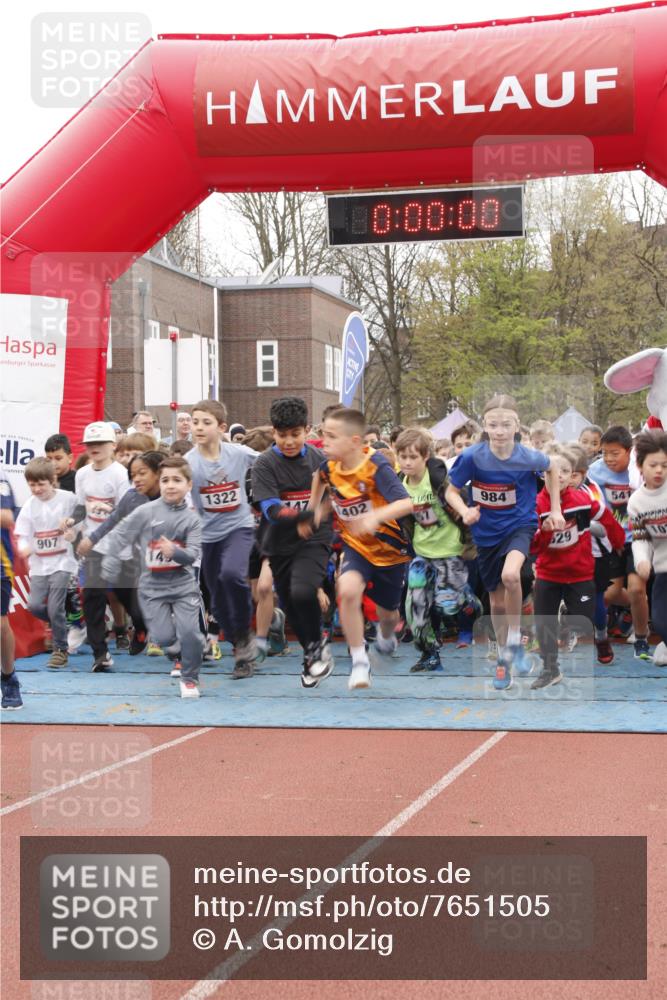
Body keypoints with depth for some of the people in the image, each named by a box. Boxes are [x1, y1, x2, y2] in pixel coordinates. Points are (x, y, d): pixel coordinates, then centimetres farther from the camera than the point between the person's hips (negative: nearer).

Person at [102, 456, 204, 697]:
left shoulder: (192, 518, -4)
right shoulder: (145, 512, -8)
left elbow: (194, 554, -12)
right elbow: (118, 536, -3)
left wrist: (174, 552, -30)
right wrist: (110, 566, -6)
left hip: (183, 584, 1)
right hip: (153, 586, -1)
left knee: (189, 633, -10)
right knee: (164, 638, -7)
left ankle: (189, 678, 14)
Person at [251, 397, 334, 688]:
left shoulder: (319, 459, -2)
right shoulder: (265, 464, -9)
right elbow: (271, 511, -19)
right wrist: (307, 514, -34)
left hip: (315, 541, -1)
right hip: (280, 546, 2)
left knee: (302, 592, -26)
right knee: (291, 608, 11)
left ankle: (317, 646, -2)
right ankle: (312, 655, 34)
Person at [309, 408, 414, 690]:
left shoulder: (376, 466, -27)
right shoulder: (328, 465, -11)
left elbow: (406, 503, -38)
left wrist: (374, 516, -53)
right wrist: (313, 508, 13)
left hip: (389, 547, -2)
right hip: (355, 546, 2)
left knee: (387, 611, 15)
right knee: (348, 590, -29)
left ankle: (386, 637, 55)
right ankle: (359, 662, -16)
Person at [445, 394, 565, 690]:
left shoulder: (529, 457, -19)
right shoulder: (472, 457, -21)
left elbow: (551, 469, 5)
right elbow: (451, 491, -9)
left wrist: (555, 509, 3)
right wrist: (465, 511, -28)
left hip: (519, 525, -2)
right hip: (486, 532, 2)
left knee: (510, 574, -31)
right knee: (497, 601, 13)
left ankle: (515, 641, -8)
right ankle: (504, 657, 37)